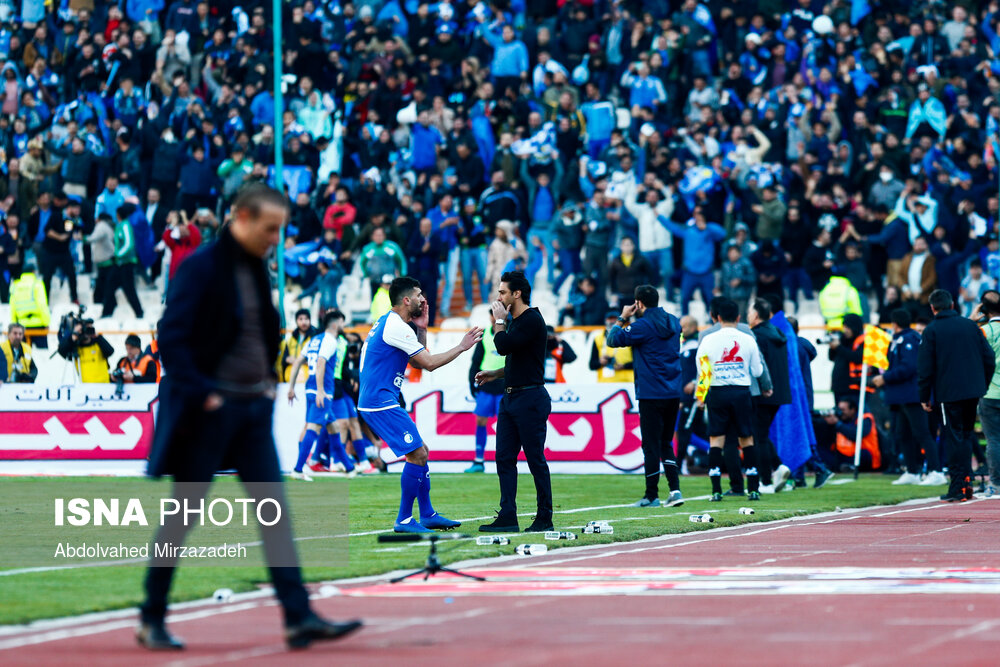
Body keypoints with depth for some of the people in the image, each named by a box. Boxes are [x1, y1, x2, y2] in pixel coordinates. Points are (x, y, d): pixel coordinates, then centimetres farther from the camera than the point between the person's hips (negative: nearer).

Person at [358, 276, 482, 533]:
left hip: (376, 402, 11)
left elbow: (418, 362, 22)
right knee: (417, 455, -11)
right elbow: (429, 363, -14)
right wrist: (462, 347, -4)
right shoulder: (396, 327, -15)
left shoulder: (388, 322, 17)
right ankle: (404, 520, -6)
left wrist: (421, 329, 12)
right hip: (382, 402, -11)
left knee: (420, 452, 15)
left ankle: (427, 514, 20)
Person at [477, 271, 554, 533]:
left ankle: (544, 519, 1)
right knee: (504, 458, 5)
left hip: (530, 399, -10)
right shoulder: (515, 321, 18)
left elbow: (504, 346, -22)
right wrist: (493, 374, 17)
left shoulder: (532, 320, -13)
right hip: (510, 398, 10)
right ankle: (507, 517, 6)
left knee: (536, 460, -4)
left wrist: (499, 321, -8)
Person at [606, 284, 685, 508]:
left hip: (651, 395, -7)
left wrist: (622, 318, 6)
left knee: (651, 446, 0)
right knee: (666, 444, 14)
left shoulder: (643, 326, -13)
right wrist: (629, 321, 21)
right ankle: (675, 489, 2)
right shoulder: (673, 322, 9)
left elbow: (613, 340, -8)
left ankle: (651, 496, 5)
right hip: (673, 393, 7)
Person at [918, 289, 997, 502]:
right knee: (966, 435, 17)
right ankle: (967, 480, 12)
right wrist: (983, 386, 16)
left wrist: (924, 397, 2)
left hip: (949, 394, -4)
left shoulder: (931, 331, -5)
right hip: (973, 392, 4)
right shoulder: (970, 325, 7)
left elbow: (925, 368, -6)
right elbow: (989, 358, 7)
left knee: (954, 438, -1)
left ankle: (958, 488, -5)